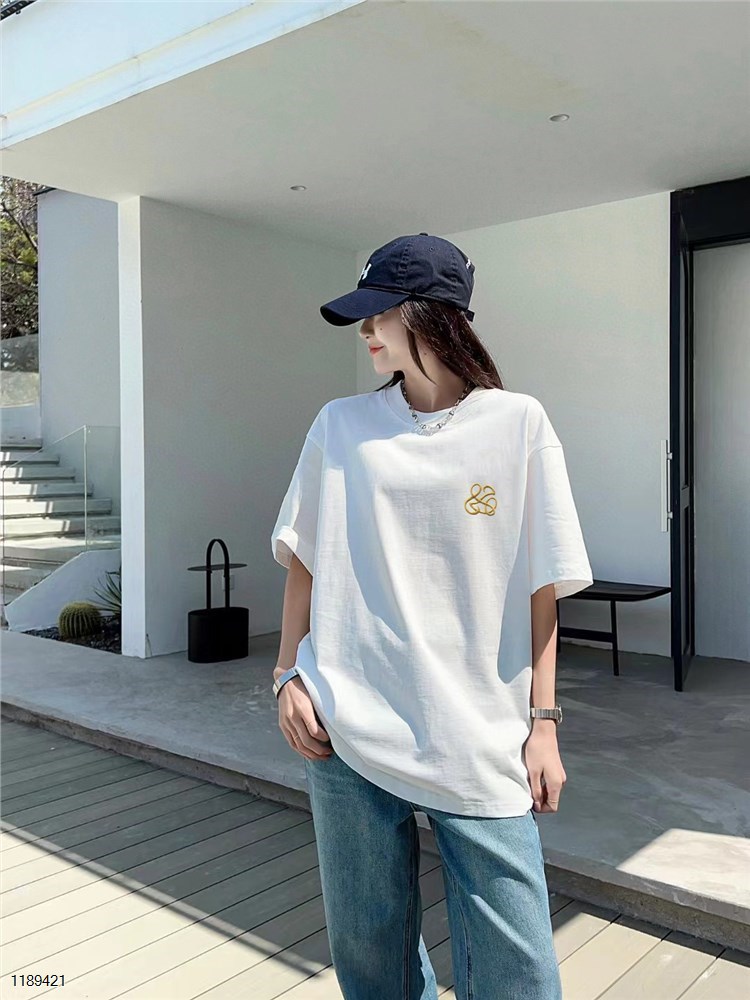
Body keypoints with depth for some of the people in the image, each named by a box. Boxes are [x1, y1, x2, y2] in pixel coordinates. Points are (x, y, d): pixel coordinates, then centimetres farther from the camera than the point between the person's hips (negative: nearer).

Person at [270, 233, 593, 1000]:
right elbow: (304, 561, 10)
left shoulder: (518, 425, -2)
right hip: (348, 732, 2)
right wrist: (289, 676, 2)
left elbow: (539, 588, 0)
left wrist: (543, 722, -2)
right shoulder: (340, 425, 4)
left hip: (480, 743, -1)